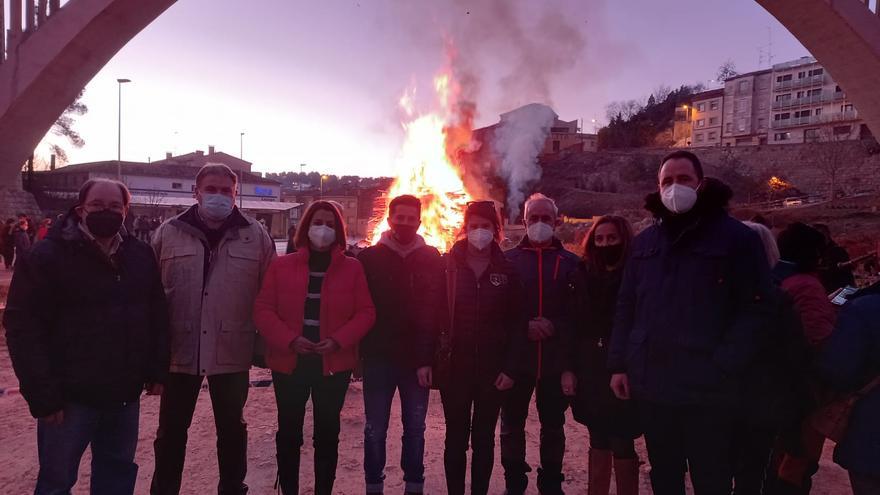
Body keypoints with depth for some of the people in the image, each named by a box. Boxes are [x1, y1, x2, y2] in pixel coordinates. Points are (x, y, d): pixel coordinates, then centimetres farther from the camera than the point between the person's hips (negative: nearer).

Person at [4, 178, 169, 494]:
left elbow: (158, 316, 10)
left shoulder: (141, 255, 5)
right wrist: (42, 394, -16)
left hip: (126, 394, 4)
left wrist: (157, 370, 5)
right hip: (71, 396, -4)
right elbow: (23, 326, -13)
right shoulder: (49, 255, -9)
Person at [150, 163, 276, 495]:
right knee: (171, 430, 15)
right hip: (180, 349, 1)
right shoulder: (169, 233, 1)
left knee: (232, 429, 16)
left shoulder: (255, 236, -1)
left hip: (232, 351, 0)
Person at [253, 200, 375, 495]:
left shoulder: (352, 268, 0)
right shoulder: (282, 266, 1)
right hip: (289, 362, 1)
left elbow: (366, 312, -2)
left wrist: (339, 340, -16)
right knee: (288, 433, 11)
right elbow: (263, 310, -2)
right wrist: (289, 339, -17)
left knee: (327, 433, 11)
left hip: (334, 364, 0)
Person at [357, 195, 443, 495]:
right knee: (375, 429, 9)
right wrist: (362, 349, -6)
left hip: (418, 360, 1)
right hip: (379, 357, 0)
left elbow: (436, 311, -4)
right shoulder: (370, 257, 0)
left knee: (415, 428, 12)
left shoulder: (431, 259, 1)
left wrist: (427, 358, -10)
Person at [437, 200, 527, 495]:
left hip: (493, 369, 1)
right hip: (454, 367, -1)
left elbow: (518, 323, 1)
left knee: (484, 438, 12)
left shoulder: (507, 271, 2)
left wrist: (510, 368, -6)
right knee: (456, 437, 8)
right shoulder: (447, 265, -1)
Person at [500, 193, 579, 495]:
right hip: (516, 357, 0)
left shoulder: (570, 263, 5)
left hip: (555, 360, 0)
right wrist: (523, 327, -14)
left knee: (553, 426, 11)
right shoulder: (509, 260, 5)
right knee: (512, 426, 7)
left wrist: (553, 327, -16)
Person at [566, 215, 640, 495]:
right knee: (599, 444, 15)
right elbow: (573, 325, 5)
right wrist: (568, 368, 0)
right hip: (590, 372, 4)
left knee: (622, 447, 4)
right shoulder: (582, 276, 6)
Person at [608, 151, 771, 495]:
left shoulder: (737, 238, -2)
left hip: (706, 388, -4)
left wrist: (723, 366, -16)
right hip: (650, 384, 4)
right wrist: (619, 363, 5)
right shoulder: (644, 242, 12)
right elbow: (626, 308, 11)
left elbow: (752, 309, -7)